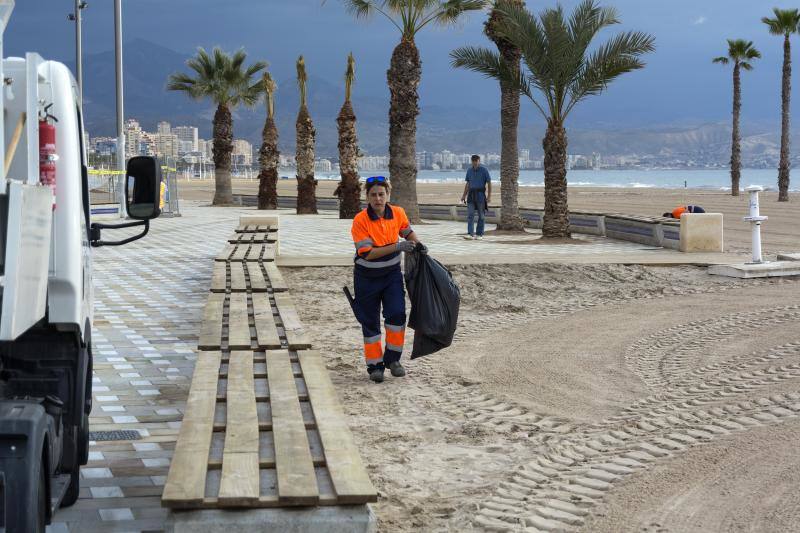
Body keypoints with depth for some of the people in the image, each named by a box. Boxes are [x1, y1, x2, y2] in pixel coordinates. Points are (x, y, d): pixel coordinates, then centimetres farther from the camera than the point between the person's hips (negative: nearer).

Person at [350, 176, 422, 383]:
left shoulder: (398, 213, -7)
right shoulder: (360, 220, -20)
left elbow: (408, 232, 16)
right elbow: (367, 253, -26)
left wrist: (417, 244, -5)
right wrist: (397, 247, -33)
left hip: (392, 273, 2)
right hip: (367, 276, -2)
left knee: (397, 313, -13)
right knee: (370, 322, 5)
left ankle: (393, 358, 4)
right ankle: (375, 365, 17)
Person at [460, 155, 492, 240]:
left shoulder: (484, 170, -4)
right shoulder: (469, 170, 9)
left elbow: (489, 183, -4)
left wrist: (489, 196, -11)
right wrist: (464, 195, 13)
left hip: (481, 194, -3)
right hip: (471, 194, 3)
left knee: (481, 215, 2)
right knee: (470, 215, -7)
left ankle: (480, 234, 10)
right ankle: (470, 234, -12)